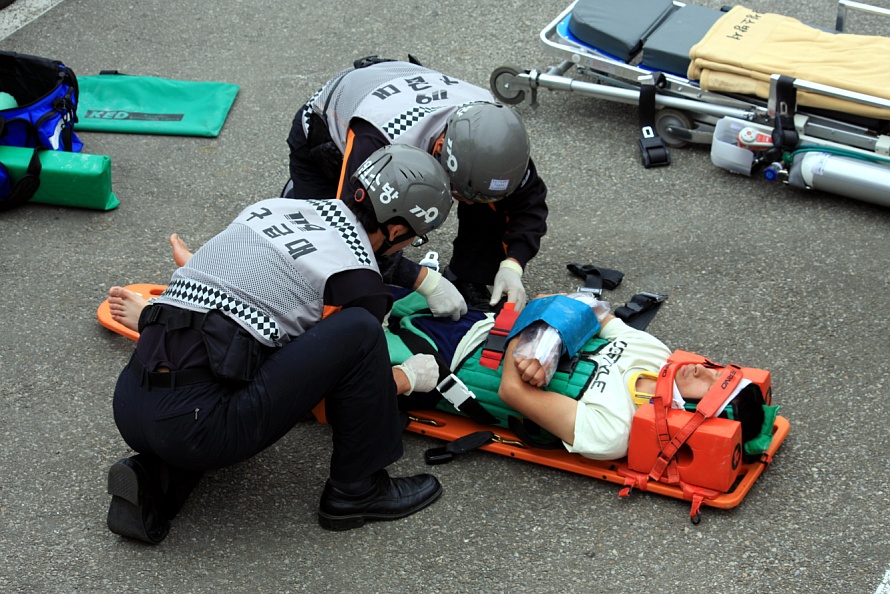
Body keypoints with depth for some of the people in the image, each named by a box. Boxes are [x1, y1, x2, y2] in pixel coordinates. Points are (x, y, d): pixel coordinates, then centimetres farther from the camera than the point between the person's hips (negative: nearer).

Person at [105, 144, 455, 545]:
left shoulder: (272, 208, 18)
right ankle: (357, 490, 10)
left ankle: (152, 478, 13)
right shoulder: (359, 281, 0)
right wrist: (408, 377, 29)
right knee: (360, 330, -5)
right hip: (197, 428, -7)